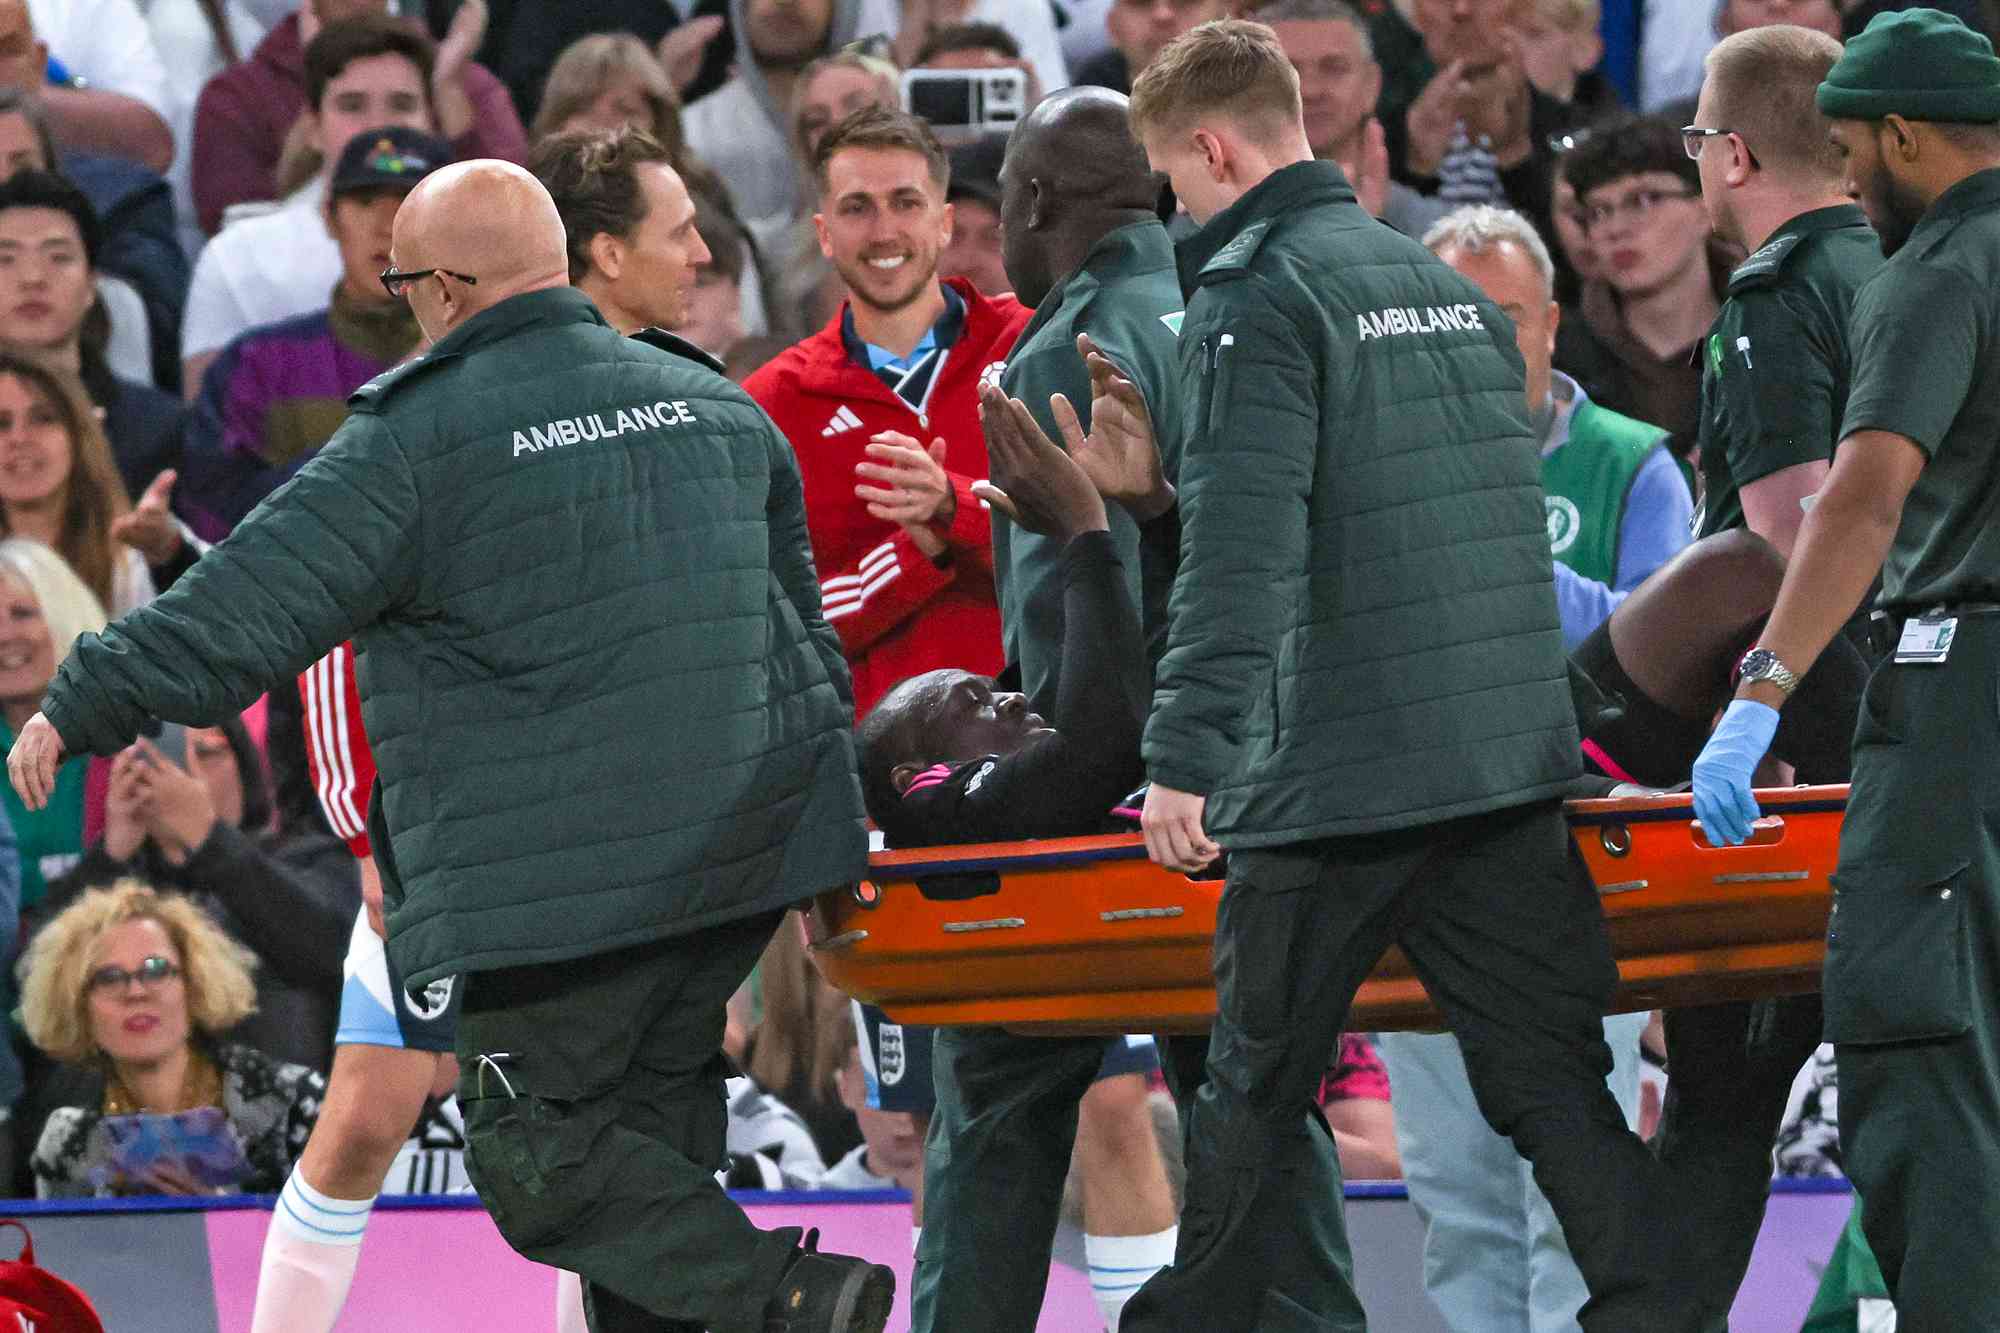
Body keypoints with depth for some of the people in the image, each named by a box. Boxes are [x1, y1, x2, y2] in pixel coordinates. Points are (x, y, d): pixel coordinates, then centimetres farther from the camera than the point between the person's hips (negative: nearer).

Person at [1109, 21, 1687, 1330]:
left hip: (1335, 776, -6)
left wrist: (1186, 757, -23)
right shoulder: (1450, 286, 15)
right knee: (1551, 1077, 4)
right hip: (1512, 762, 6)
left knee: (1259, 1089, 7)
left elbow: (1240, 546, -20)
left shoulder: (1257, 296, -9)